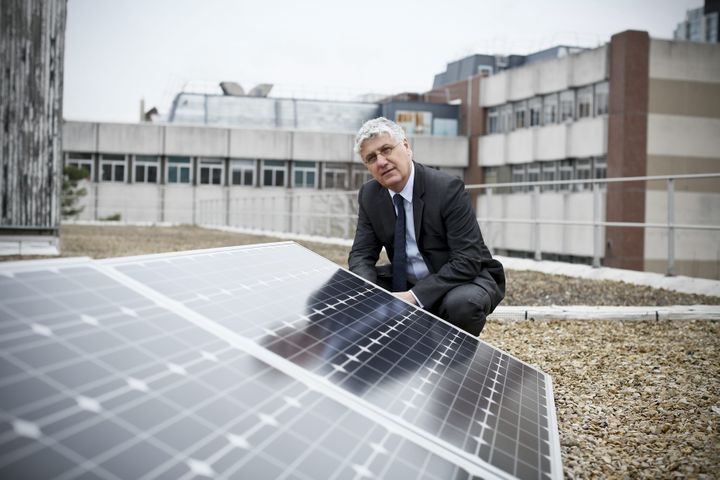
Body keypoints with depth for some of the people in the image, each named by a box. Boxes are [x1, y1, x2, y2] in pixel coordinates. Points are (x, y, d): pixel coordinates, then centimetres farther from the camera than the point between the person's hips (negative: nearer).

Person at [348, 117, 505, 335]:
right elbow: (361, 254, -2)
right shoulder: (369, 195, -3)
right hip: (406, 283, 5)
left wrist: (415, 296, -33)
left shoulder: (448, 188, -20)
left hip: (466, 279, -5)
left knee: (462, 304, -37)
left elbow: (467, 260, -25)